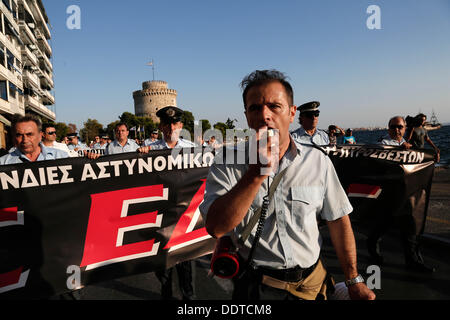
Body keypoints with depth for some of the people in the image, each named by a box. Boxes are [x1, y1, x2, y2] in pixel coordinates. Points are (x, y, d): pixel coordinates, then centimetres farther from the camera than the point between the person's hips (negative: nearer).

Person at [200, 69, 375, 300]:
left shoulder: (318, 162, -6)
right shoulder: (227, 164, -13)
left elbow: (338, 220, 1)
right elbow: (216, 228, -25)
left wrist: (354, 281, 3)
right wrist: (256, 173, -33)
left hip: (311, 285, 3)